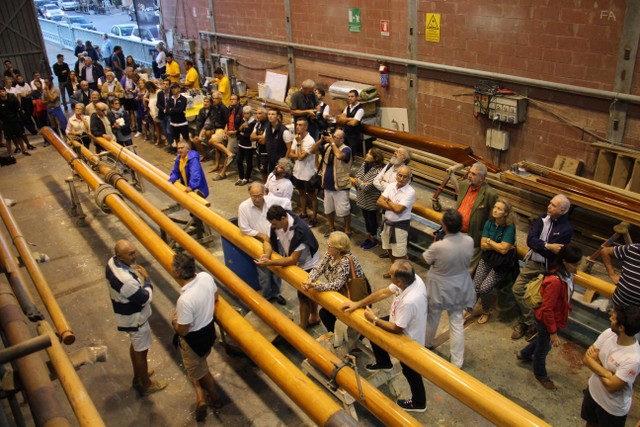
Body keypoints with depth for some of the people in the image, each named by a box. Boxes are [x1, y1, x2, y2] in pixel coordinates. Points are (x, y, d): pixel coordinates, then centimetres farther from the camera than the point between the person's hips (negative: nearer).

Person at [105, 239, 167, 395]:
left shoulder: (112, 262, -13)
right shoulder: (126, 280, -41)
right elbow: (146, 298, -27)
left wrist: (136, 272, -6)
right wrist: (146, 279, -16)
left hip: (125, 312, 9)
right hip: (135, 318, -9)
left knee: (135, 345, 29)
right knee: (141, 350, 13)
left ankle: (138, 376, 50)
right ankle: (146, 384, 35)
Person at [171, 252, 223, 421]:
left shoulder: (185, 300, -38)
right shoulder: (206, 277, -17)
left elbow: (182, 331, -25)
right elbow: (215, 297, 3)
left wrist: (174, 321, -5)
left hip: (193, 339, -7)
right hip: (209, 328, 7)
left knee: (199, 370, 21)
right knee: (198, 364, 31)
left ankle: (216, 399, 41)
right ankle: (201, 397, 41)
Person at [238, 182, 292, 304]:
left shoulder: (271, 200, -12)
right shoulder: (243, 207, -18)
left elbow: (287, 201, 7)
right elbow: (244, 229, -14)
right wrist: (261, 235, -14)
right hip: (259, 245, -2)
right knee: (264, 274, 10)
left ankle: (276, 293, 41)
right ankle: (267, 296, 35)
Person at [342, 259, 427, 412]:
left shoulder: (409, 301, -45)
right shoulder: (412, 278, -20)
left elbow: (396, 328, -29)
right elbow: (384, 292, -6)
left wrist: (374, 319, -14)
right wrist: (357, 304, -2)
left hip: (408, 338, -8)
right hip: (401, 321, 8)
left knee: (410, 371, 18)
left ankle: (418, 403, 47)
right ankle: (384, 363, 51)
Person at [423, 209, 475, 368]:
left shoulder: (438, 246, -32)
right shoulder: (469, 241, -17)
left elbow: (426, 259, -11)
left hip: (440, 288, -3)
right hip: (460, 287, 4)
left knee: (432, 318, 23)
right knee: (457, 322, 16)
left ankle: (427, 344, 50)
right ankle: (457, 362, 24)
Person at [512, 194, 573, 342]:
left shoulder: (567, 229, -15)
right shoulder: (542, 217, -1)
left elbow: (554, 253, -18)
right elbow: (530, 240, -9)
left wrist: (538, 245, -12)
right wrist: (547, 246, -22)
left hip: (546, 267, -4)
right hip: (531, 262, 5)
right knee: (517, 289, 0)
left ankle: (524, 321, 25)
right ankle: (530, 323, 17)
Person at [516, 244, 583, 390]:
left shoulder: (566, 274, -9)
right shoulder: (555, 281, -36)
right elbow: (547, 310, -29)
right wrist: (553, 332, -22)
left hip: (556, 318, 8)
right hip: (547, 320, -8)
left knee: (543, 341, 31)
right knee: (544, 347, 19)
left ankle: (524, 354, 57)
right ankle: (541, 375, 44)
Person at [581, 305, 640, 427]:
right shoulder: (608, 333, -17)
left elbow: (611, 386, -28)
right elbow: (586, 359, -11)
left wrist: (595, 365, -15)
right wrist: (605, 371, -26)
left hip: (613, 408, -5)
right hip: (593, 391, 5)